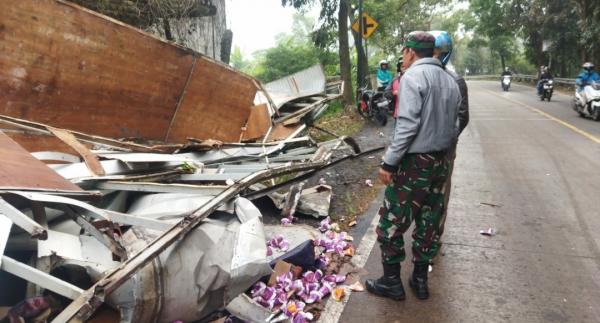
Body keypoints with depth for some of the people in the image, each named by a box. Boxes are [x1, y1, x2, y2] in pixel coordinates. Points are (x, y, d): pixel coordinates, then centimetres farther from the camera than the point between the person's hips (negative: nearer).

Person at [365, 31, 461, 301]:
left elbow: (407, 125, -21)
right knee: (429, 221, 14)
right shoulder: (450, 81, 10)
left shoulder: (413, 76, -12)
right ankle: (420, 279, 26)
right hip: (440, 162, 8)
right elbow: (454, 127, 10)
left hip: (413, 163, -8)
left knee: (392, 221, 4)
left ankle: (391, 281, 14)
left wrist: (388, 162, -18)